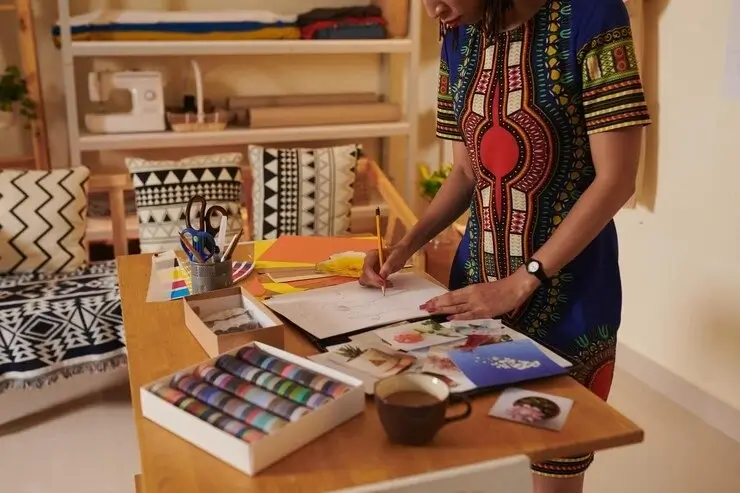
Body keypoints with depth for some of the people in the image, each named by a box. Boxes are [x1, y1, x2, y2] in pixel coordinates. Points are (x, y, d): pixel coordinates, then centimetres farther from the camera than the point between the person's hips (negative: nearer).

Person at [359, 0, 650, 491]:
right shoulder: (459, 39, 6)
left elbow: (616, 180, -16)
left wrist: (519, 284, -19)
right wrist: (406, 246, -2)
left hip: (565, 296, -4)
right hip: (477, 288, 5)